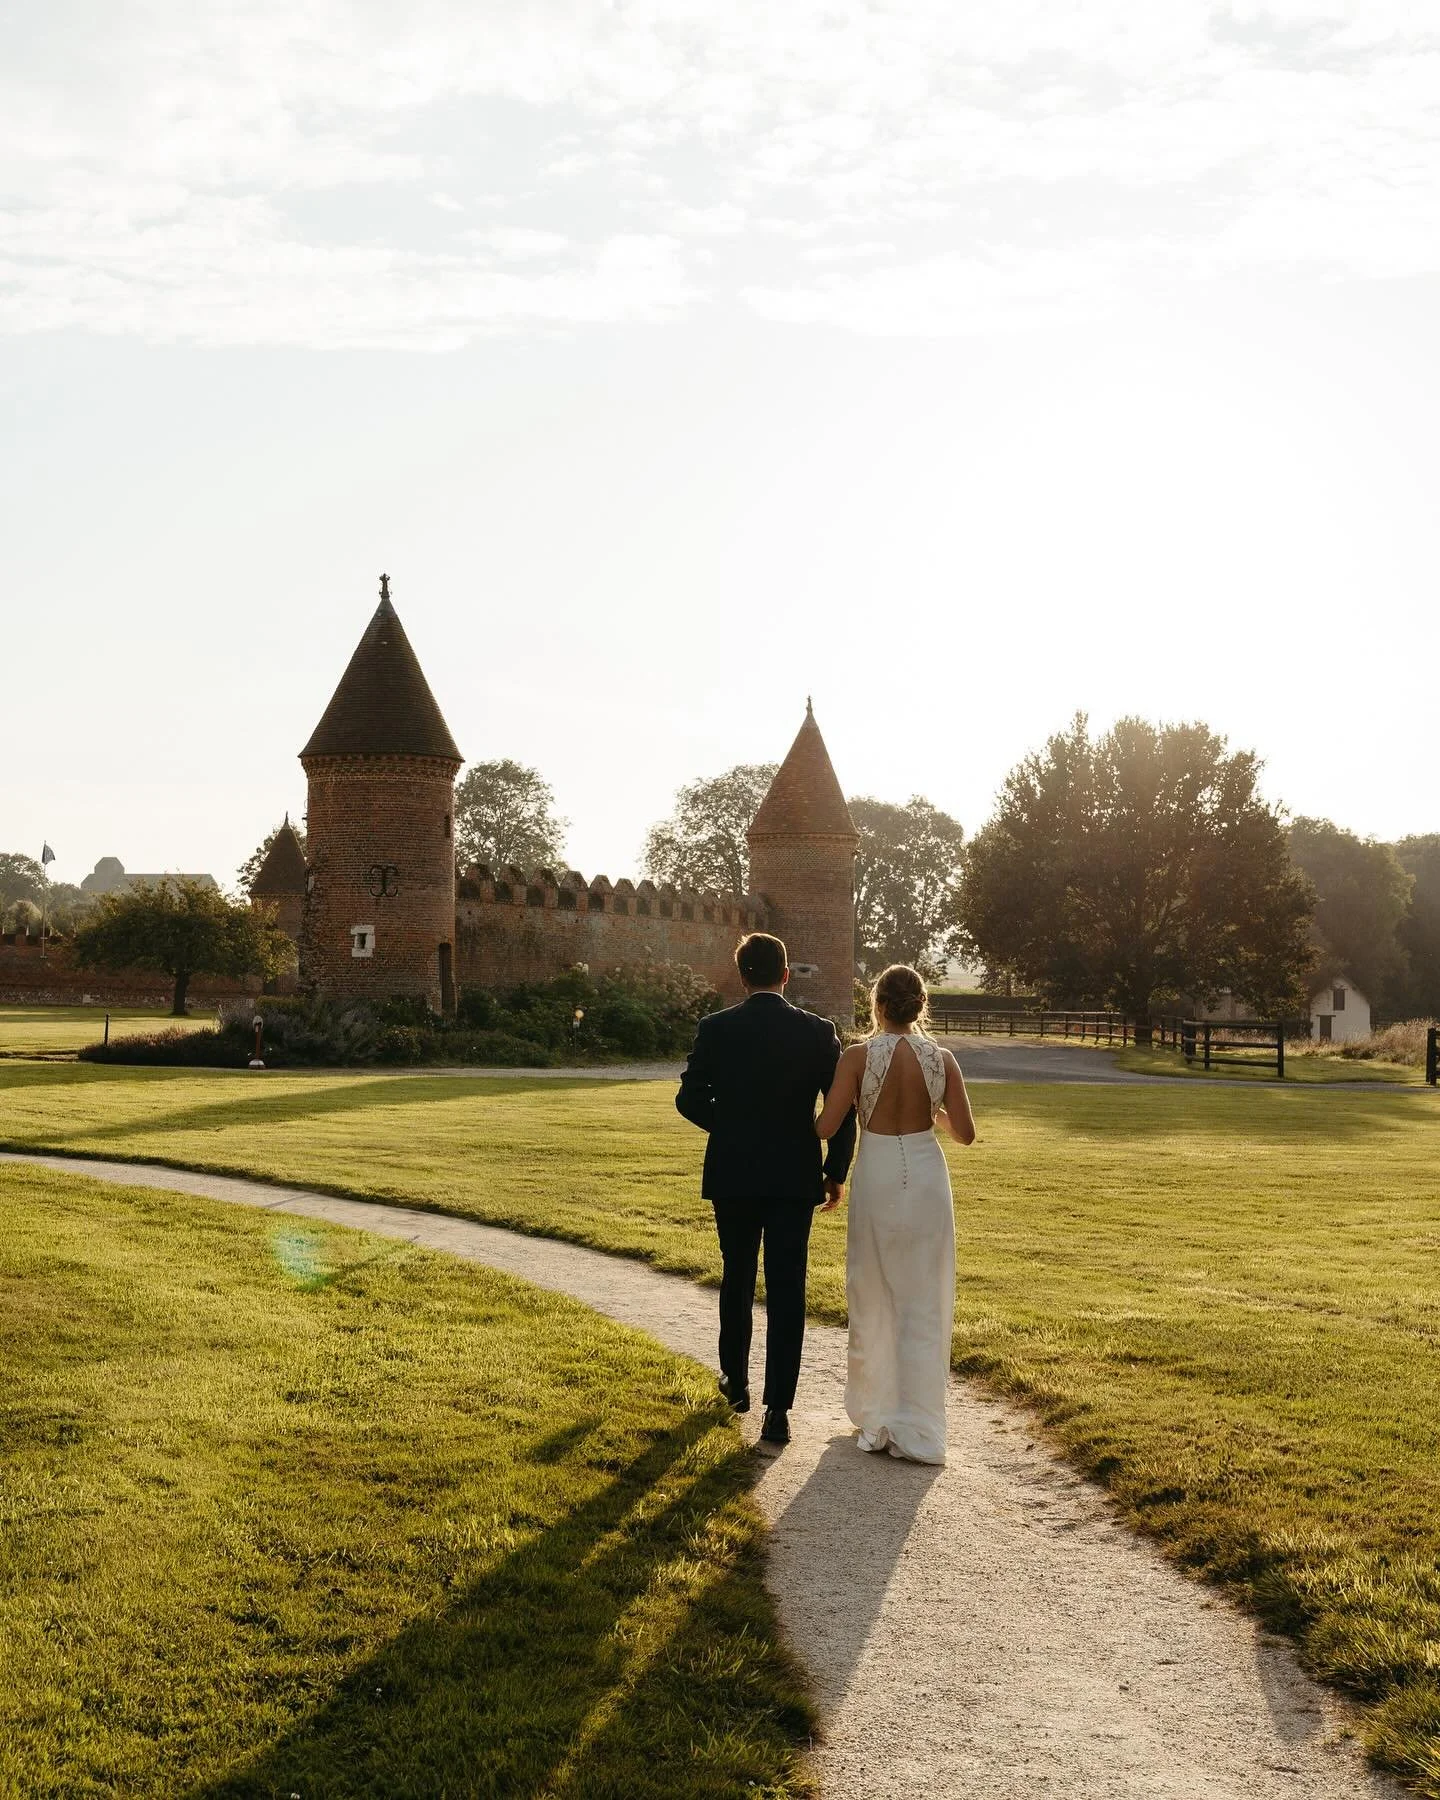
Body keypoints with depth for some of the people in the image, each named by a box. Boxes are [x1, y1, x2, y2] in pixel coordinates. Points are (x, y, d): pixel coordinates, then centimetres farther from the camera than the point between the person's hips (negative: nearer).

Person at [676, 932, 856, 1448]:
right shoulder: (818, 1031, -5)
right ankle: (778, 1410, -1)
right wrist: (836, 1172, 8)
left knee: (737, 1279, 20)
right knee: (786, 1291, 2)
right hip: (794, 1177, -1)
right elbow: (843, 1108, -3)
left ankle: (735, 1382, 35)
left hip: (733, 1176, 1)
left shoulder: (716, 1029, -6)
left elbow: (690, 1099, -2)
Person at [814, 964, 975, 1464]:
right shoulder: (941, 1059, -5)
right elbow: (965, 1133, -4)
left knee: (873, 1298, 16)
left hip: (876, 1177, -1)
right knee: (923, 1301, 8)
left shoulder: (858, 1056, -10)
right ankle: (914, 1428, 8)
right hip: (926, 1178, 1)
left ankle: (875, 1411, 26)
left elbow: (825, 1126, -14)